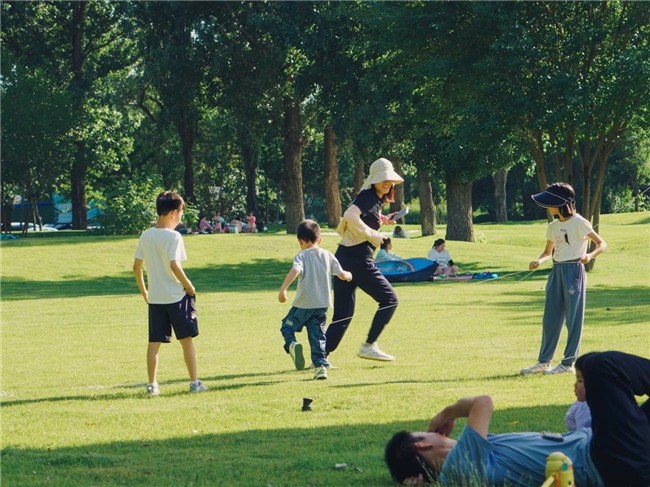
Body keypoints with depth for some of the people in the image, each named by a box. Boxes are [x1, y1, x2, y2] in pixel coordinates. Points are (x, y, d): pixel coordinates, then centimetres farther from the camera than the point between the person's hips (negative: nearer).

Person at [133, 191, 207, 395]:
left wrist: (144, 292, 18)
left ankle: (152, 384, 7)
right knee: (187, 340, 5)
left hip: (154, 298, 5)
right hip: (176, 296, -5)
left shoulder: (146, 236, 4)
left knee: (154, 342, 8)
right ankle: (194, 382, 8)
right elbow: (174, 266, -23)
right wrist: (189, 286, -11)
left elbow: (136, 266, 7)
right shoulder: (173, 236, -14)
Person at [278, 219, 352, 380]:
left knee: (287, 326, 13)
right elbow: (341, 274, 10)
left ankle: (291, 344, -17)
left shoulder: (302, 256, -7)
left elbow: (295, 271, -25)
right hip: (322, 304, 4)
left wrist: (283, 289, -30)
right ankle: (321, 365, 1)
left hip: (303, 304, -4)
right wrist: (349, 275, 33)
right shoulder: (328, 255, 7)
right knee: (318, 336, 10)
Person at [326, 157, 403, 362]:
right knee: (389, 299, 2)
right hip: (357, 259, -9)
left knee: (343, 314, 9)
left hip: (343, 259, 9)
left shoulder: (375, 199, 19)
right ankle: (369, 345, 1)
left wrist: (381, 220, 17)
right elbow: (350, 216, -27)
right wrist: (373, 235, -19)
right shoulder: (369, 197, -9)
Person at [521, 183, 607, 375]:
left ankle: (568, 363, 3)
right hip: (556, 272, 7)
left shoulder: (579, 223, -10)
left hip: (574, 271, -7)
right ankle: (544, 361, 16)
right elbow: (548, 251, 20)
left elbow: (602, 244, -11)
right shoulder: (553, 226, 11)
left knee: (573, 318, -1)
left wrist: (590, 255, -31)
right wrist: (538, 261, -2)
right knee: (550, 318, 9)